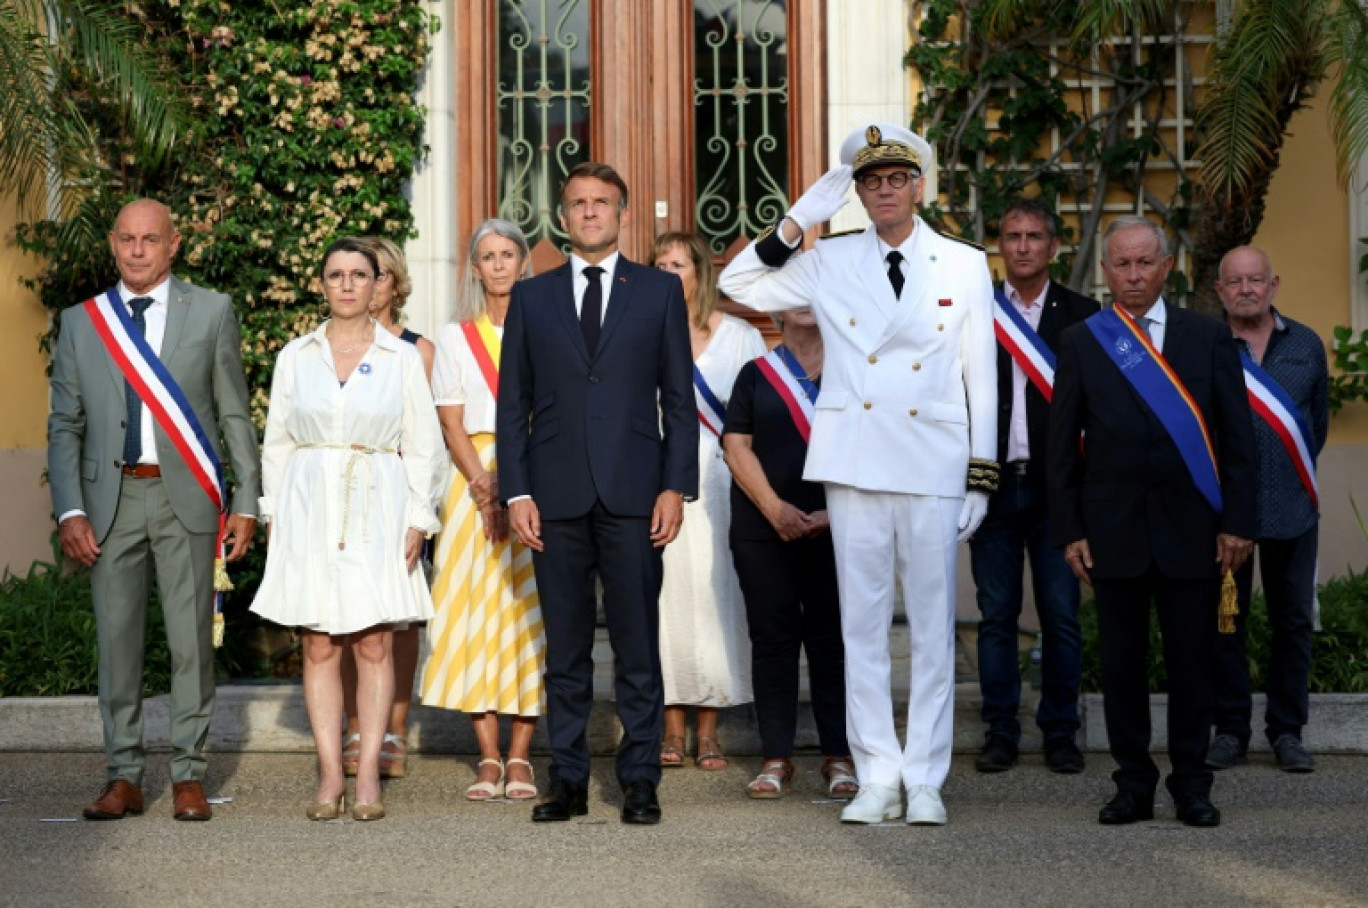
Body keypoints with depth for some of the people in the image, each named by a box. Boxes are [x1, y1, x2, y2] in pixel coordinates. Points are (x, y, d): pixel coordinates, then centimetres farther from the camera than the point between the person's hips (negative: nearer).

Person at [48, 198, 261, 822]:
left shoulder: (211, 313, 5)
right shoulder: (80, 323, 9)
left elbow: (235, 414, 6)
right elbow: (64, 424, 8)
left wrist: (246, 502, -1)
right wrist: (68, 512, -2)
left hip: (185, 495, -2)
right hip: (111, 495, 2)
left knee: (191, 639, -1)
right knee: (116, 638, 4)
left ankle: (188, 775, 9)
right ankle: (124, 777, 13)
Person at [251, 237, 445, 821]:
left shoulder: (401, 358, 5)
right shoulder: (295, 357, 9)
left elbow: (423, 446, 5)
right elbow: (276, 443, 12)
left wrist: (417, 521, -2)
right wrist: (274, 515, 4)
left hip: (378, 511, -1)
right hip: (309, 509, 1)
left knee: (374, 646, -3)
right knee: (319, 646, 0)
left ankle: (368, 775, 1)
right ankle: (330, 775, 4)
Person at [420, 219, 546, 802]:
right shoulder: (455, 337, 12)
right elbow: (451, 424, 4)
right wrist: (484, 485, -11)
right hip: (473, 480, 1)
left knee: (527, 612, -4)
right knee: (475, 612, -4)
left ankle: (520, 756, -3)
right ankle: (488, 758, -1)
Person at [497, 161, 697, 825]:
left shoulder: (660, 291, 9)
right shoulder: (532, 297, 12)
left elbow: (679, 399, 6)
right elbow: (512, 405, 10)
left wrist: (676, 487, -4)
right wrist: (516, 492, 0)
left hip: (633, 496, -1)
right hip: (556, 497, 1)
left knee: (637, 645, 0)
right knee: (565, 648, 5)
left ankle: (639, 781, 7)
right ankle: (568, 781, 12)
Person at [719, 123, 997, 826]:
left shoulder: (965, 266, 7)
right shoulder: (831, 263, 9)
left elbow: (981, 378, 6)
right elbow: (739, 286, 10)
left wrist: (982, 478, 2)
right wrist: (798, 221, 1)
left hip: (934, 468, -1)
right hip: (855, 464, 1)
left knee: (933, 626, 2)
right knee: (862, 624, 4)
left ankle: (925, 781, 10)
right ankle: (878, 777, 11)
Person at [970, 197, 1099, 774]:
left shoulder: (1082, 316, 5)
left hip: (1057, 486, -1)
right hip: (994, 484, 1)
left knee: (1061, 615, 1)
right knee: (996, 615, 4)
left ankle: (1060, 733, 11)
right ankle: (1000, 732, 12)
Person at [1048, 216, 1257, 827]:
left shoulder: (1209, 336, 6)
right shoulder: (1080, 343, 6)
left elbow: (1237, 435, 4)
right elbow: (1063, 445, 5)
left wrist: (1237, 523, -3)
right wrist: (1069, 531, -1)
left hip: (1192, 528, 0)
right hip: (1113, 530, 0)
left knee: (1191, 660, 4)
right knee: (1121, 662, 5)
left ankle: (1191, 785, 15)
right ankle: (1133, 783, 15)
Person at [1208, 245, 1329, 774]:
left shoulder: (1306, 345, 7)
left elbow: (1319, 421, 17)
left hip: (1292, 509, 2)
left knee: (1294, 621, 6)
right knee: (1223, 621, 4)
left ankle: (1287, 731, 17)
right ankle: (1230, 729, 15)